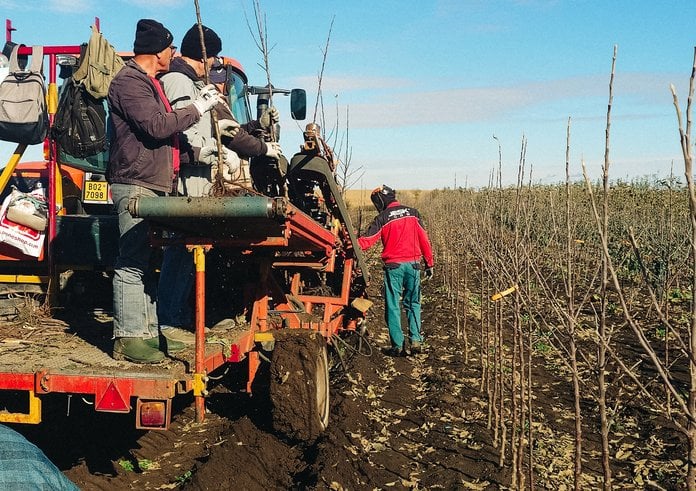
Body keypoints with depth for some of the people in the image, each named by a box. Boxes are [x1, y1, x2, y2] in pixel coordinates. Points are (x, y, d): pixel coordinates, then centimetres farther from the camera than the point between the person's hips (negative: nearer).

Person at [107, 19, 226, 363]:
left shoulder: (150, 83, 24)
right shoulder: (129, 81, -9)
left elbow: (166, 126, 30)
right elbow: (157, 126, -19)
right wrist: (197, 108, -9)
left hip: (155, 186, 10)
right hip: (135, 184, -10)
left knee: (149, 263, 11)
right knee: (133, 263, -10)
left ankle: (148, 333, 16)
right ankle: (128, 339, -8)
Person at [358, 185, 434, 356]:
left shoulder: (382, 218, -2)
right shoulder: (412, 213, 6)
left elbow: (367, 240, -9)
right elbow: (424, 239, 6)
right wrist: (429, 263, 10)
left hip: (393, 266, -3)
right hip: (413, 265, 3)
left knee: (393, 306, 5)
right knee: (413, 304, 15)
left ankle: (398, 345, 4)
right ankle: (416, 340, 4)